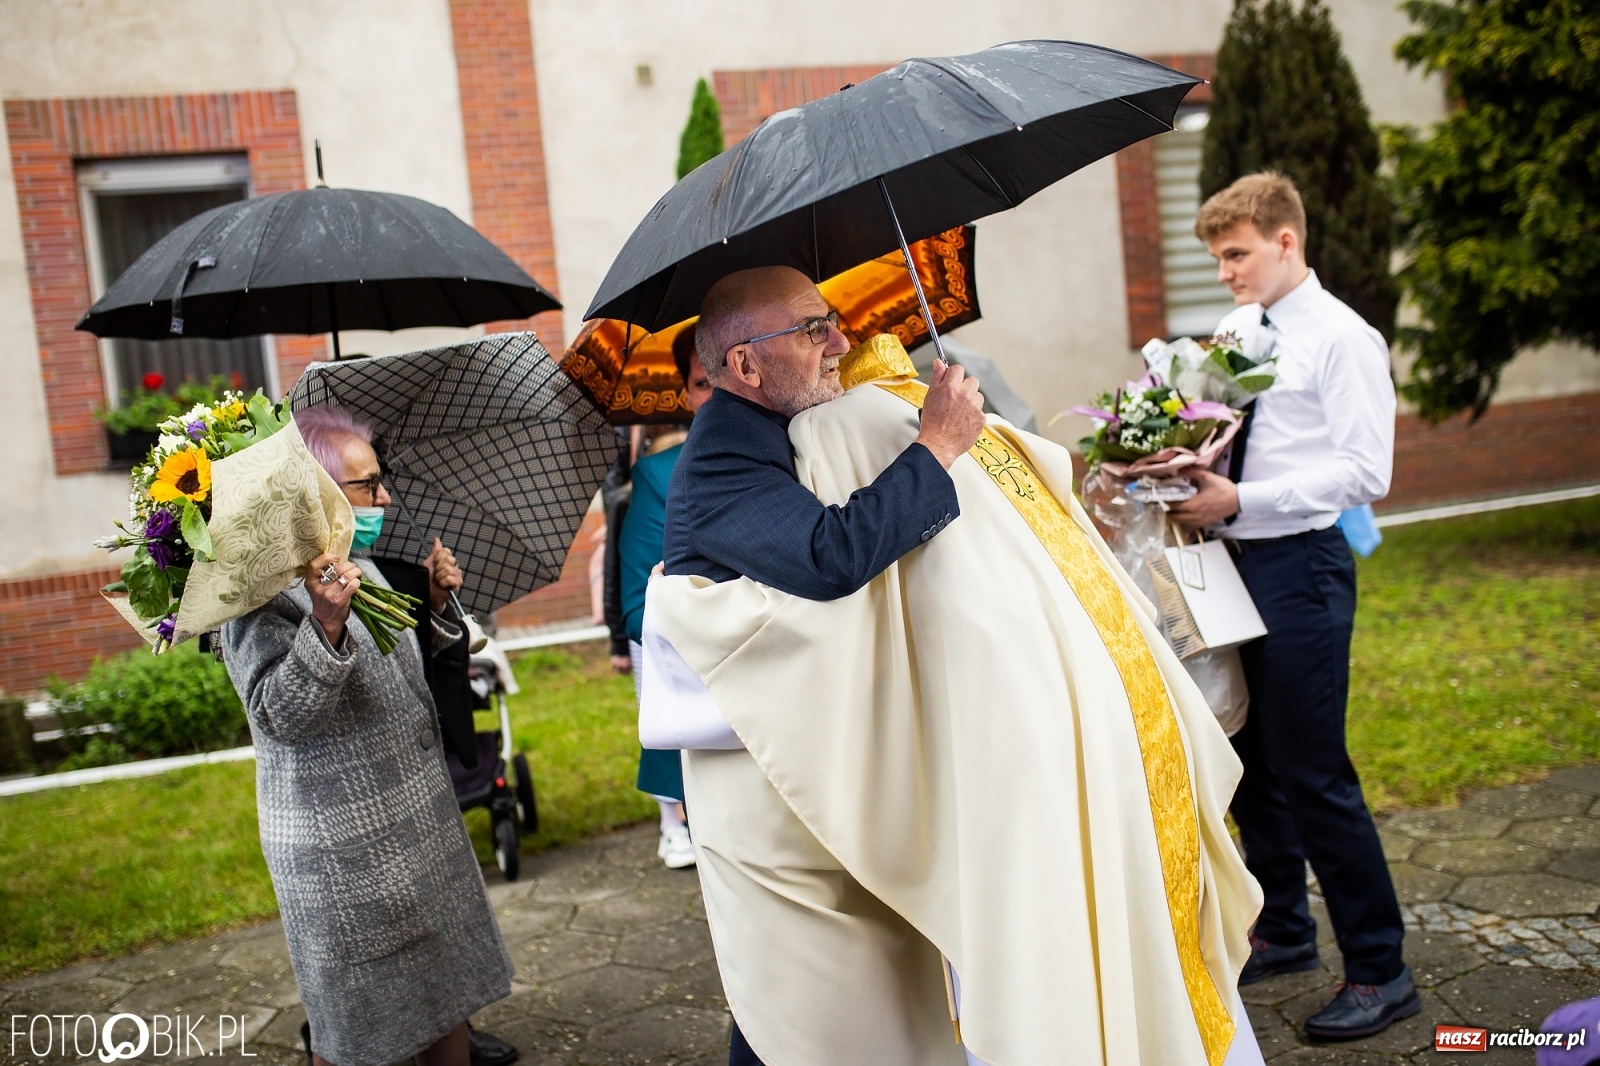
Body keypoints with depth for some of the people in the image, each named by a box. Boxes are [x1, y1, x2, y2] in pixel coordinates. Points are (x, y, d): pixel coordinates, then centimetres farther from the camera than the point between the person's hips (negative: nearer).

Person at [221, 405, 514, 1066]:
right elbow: (281, 717, -29)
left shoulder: (360, 568, 8)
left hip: (425, 827, 8)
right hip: (347, 856, -8)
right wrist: (325, 627, -42)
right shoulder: (263, 594, -17)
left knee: (447, 996, 17)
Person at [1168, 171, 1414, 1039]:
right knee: (1250, 760, 16)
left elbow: (1364, 472, -16)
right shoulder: (1233, 329, 12)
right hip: (1232, 560, 8)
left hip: (1299, 567, -8)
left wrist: (1239, 500, -22)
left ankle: (1378, 972, 13)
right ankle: (1281, 931, 34)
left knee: (1313, 773, -3)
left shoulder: (1343, 340, -10)